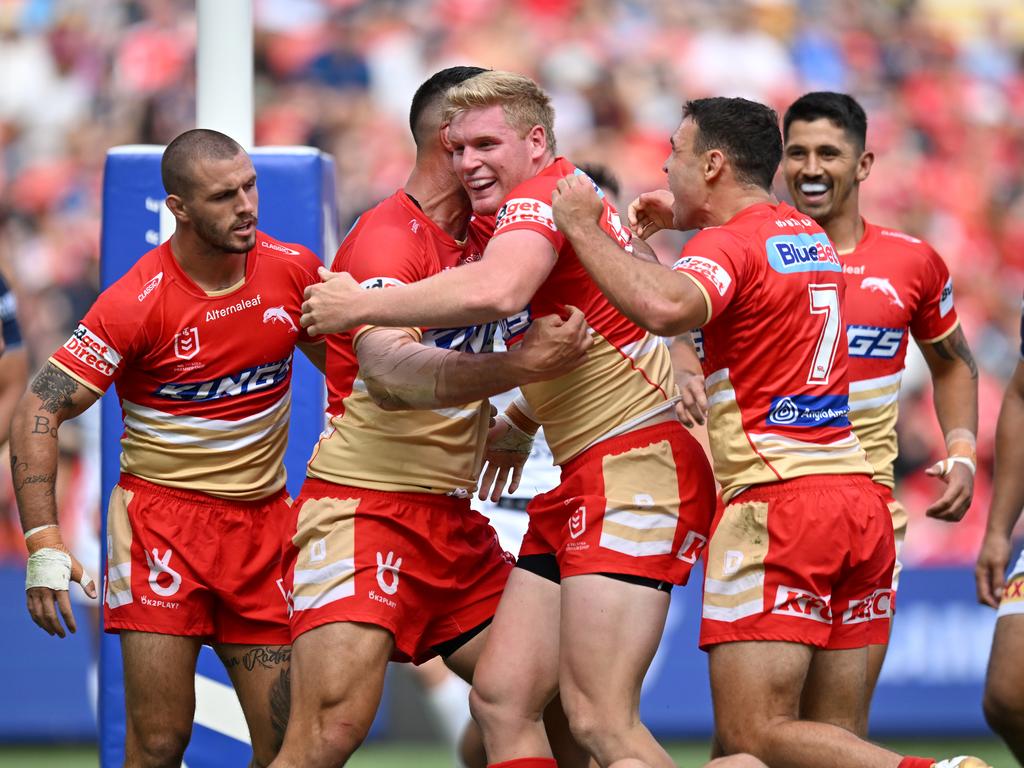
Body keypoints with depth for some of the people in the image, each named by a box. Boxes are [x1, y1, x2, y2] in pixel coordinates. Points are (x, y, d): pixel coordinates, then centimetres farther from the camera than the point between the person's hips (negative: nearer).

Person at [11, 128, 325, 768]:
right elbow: (39, 412, -14)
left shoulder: (294, 271, -1)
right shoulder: (136, 304, -15)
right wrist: (45, 546, -22)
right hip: (162, 516, -4)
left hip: (263, 523, 4)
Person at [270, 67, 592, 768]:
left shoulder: (486, 236, 12)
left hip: (453, 522, 9)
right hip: (362, 509, -9)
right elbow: (389, 372, -31)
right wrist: (518, 366, -44)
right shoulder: (388, 239, -13)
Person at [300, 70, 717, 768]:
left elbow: (494, 292, -33)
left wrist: (359, 306, -23)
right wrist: (519, 423, 25)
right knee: (501, 699, 5)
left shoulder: (541, 195, -11)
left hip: (636, 468, -11)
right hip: (580, 479, 11)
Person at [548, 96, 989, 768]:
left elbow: (664, 308, -31)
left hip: (777, 500, -8)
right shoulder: (810, 235, 17)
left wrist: (582, 226, -18)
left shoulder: (728, 244, -9)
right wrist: (679, 223, 36)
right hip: (859, 493, 8)